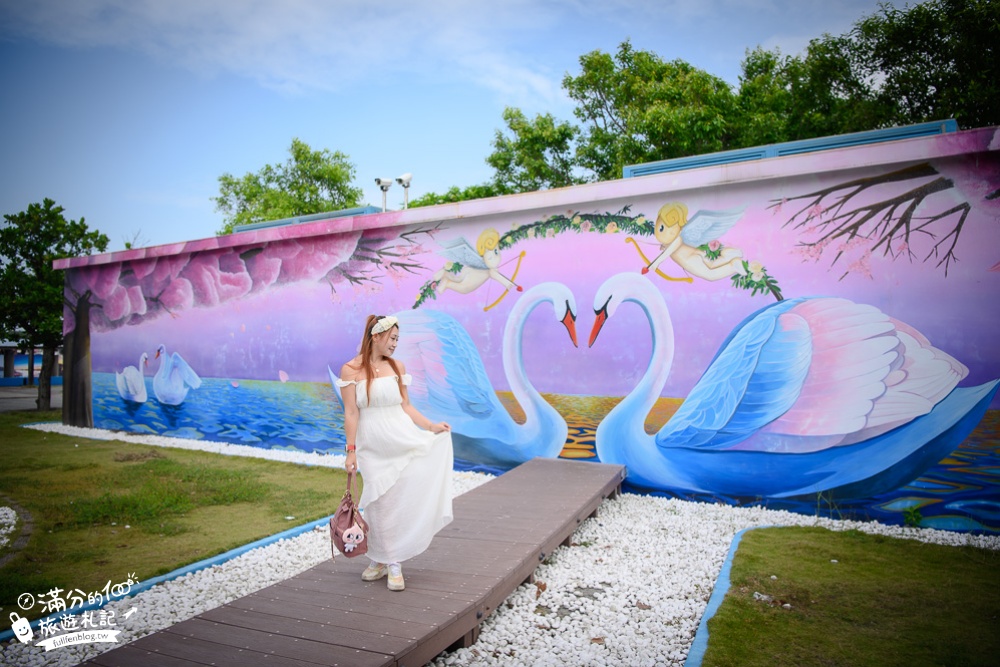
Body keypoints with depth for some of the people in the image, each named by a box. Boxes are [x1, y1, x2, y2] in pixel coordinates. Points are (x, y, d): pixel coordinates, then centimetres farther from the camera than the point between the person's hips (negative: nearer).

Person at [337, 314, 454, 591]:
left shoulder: (397, 367, 7)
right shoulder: (351, 369, -4)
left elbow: (406, 406, 9)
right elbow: (351, 413, -5)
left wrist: (431, 426, -2)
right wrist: (351, 450, -6)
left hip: (401, 439, 2)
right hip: (372, 446, -2)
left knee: (402, 499, -2)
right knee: (379, 504, 5)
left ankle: (393, 563, 11)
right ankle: (380, 560, 24)